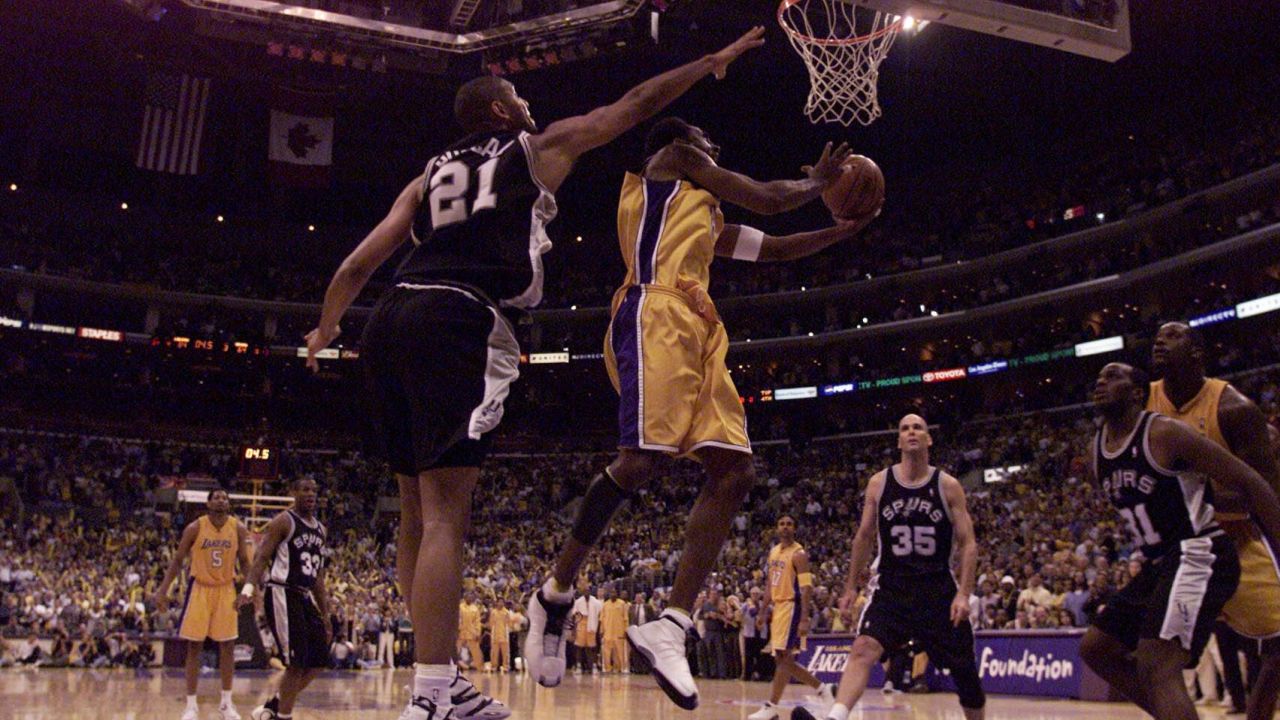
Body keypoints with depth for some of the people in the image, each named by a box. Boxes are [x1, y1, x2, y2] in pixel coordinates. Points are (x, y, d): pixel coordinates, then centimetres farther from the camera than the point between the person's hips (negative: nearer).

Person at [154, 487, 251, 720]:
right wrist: (163, 590, -7)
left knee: (228, 646, 3)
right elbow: (178, 560, -3)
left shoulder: (238, 529, -6)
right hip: (200, 588, -2)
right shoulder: (195, 528, -11)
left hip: (226, 589, 2)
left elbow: (244, 562, 4)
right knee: (194, 646, -1)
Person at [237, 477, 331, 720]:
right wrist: (249, 587, -34)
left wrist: (325, 617, 19)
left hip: (305, 597, 8)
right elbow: (261, 557, -15)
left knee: (319, 660, 7)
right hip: (282, 594, -8)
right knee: (297, 662, -11)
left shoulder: (321, 530, 16)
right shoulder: (283, 522, -6)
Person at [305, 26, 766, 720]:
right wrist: (713, 61, 31)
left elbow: (360, 261, 20)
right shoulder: (538, 147, 15)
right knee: (444, 514, -12)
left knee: (419, 511, 12)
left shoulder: (431, 173, 26)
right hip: (455, 321, -7)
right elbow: (634, 105, 20)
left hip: (391, 321, 7)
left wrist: (325, 329, 34)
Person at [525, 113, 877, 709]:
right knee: (641, 459, -22)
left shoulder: (707, 219, 37)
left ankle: (670, 626, -9)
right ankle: (554, 595, -7)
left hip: (697, 331, 9)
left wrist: (846, 230, 45)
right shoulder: (673, 160, 14)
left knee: (734, 472, -4)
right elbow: (768, 198, 8)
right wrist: (818, 180, 27)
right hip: (657, 315, -9)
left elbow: (777, 248, 44)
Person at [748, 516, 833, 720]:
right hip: (778, 607, 9)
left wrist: (804, 619, -24)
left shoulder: (798, 554, -11)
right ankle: (822, 689, 23)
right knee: (783, 659, 11)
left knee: (784, 658, -10)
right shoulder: (773, 552, 13)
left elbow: (806, 588, -17)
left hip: (792, 607, -9)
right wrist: (763, 612, 15)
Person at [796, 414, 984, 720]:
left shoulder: (948, 486, -3)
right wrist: (851, 586, 10)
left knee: (964, 670, 9)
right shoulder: (879, 483, 1)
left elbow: (968, 543, -4)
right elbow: (864, 537, 11)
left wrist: (964, 594, -15)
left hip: (938, 589, 0)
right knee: (864, 648, -23)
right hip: (890, 587, 0)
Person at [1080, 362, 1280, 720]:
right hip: (1159, 565, 9)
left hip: (1198, 555, -9)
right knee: (1095, 648, 12)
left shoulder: (1165, 433, -14)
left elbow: (1250, 482, -12)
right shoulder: (1096, 451, 9)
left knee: (1157, 667, -25)